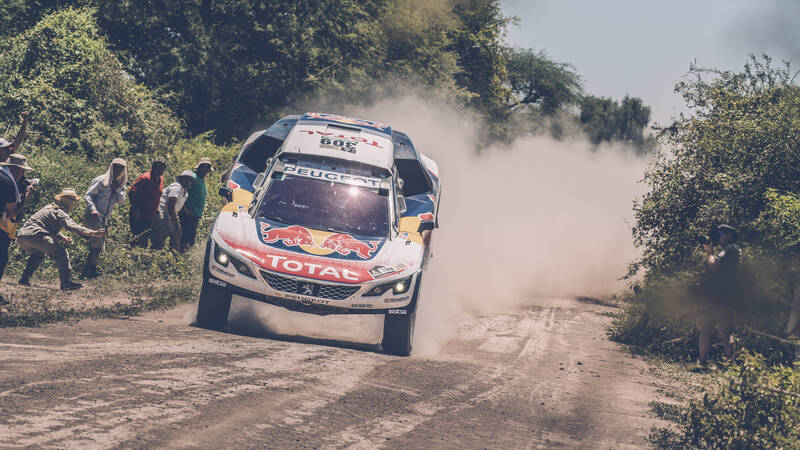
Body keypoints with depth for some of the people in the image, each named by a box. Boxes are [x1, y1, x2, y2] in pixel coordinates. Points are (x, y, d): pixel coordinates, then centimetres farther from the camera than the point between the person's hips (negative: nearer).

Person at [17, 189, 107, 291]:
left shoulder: (50, 208, 29)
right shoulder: (60, 212, 0)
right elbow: (72, 226, -18)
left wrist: (62, 237, 19)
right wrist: (92, 233, -27)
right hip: (34, 234, -9)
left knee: (38, 254, 37)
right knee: (61, 254, -9)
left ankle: (24, 278, 30)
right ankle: (66, 283, -19)